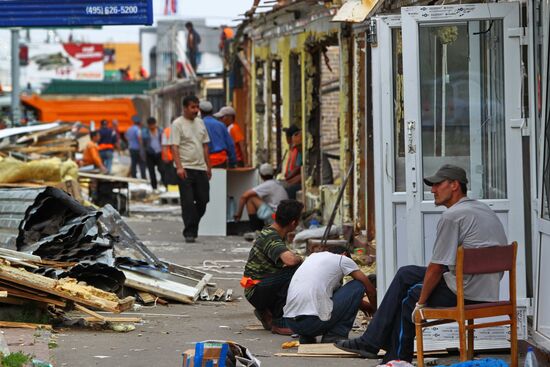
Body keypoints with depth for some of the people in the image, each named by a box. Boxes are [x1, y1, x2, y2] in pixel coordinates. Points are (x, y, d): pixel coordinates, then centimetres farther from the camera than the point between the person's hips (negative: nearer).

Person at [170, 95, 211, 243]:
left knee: (203, 200, 6)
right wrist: (179, 167, -23)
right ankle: (189, 232, -4)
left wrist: (208, 167, 16)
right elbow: (174, 147, -12)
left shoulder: (200, 123, 15)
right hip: (185, 169, -6)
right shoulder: (178, 124, -5)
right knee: (188, 202, -7)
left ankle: (192, 227, 23)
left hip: (200, 169, 6)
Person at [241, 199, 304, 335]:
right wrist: (299, 258, -16)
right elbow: (290, 260, -38)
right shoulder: (272, 239, -21)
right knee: (295, 271, -27)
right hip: (256, 291, -10)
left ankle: (266, 313, 14)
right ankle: (279, 323, -20)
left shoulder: (270, 233, 10)